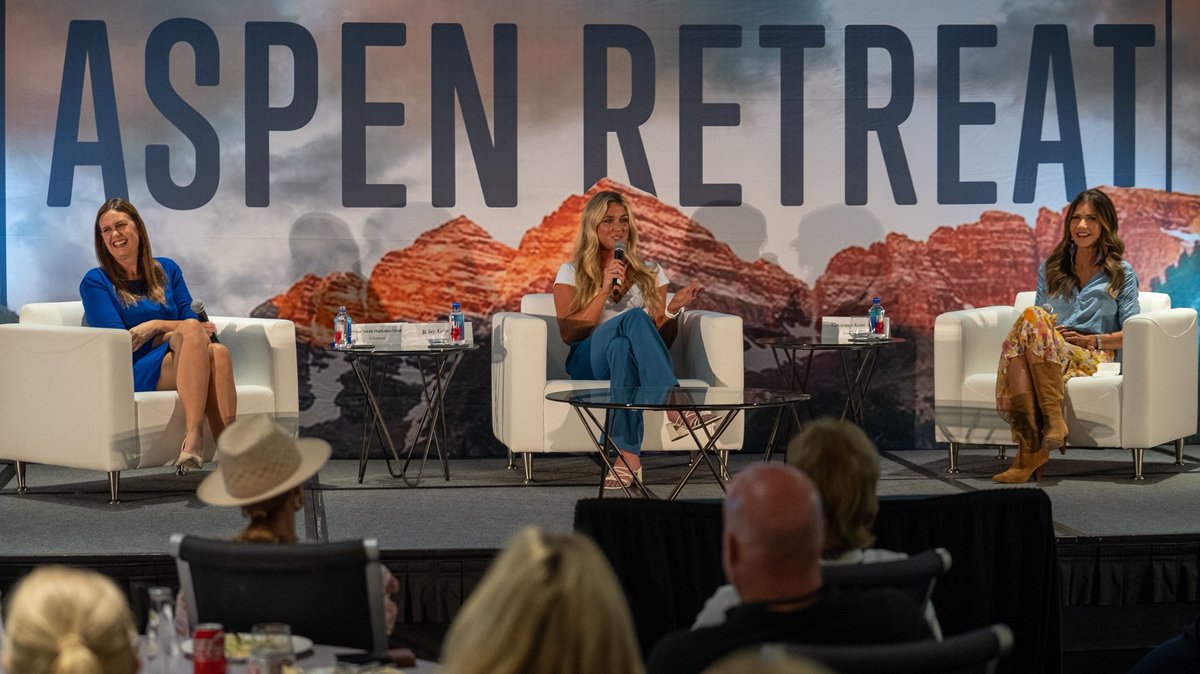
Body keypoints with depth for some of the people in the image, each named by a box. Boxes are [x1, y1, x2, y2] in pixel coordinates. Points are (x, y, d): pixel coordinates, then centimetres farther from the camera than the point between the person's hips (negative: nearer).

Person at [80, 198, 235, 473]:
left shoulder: (167, 269, 21)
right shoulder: (95, 282, 8)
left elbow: (192, 318, 12)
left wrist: (156, 326, -9)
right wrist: (179, 332, -8)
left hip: (184, 364, 4)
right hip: (134, 374, -4)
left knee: (217, 352, -33)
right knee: (191, 330, -33)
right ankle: (194, 436, -47)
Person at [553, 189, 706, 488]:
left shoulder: (650, 272, 21)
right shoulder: (572, 273, 14)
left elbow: (662, 338, 16)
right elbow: (568, 333, -2)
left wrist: (673, 308, -4)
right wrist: (604, 290, -9)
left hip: (636, 359, 2)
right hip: (589, 360, -2)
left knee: (623, 347, -40)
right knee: (634, 318, -36)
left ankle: (628, 454, -52)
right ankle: (676, 408, -49)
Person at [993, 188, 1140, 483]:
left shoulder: (1121, 273, 14)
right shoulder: (1050, 268, 24)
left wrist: (1091, 340, -8)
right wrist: (1052, 333, -6)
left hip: (1093, 358, -3)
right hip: (1045, 358, 3)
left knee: (1031, 316, -33)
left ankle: (1053, 417, -43)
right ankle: (1029, 445, -47)